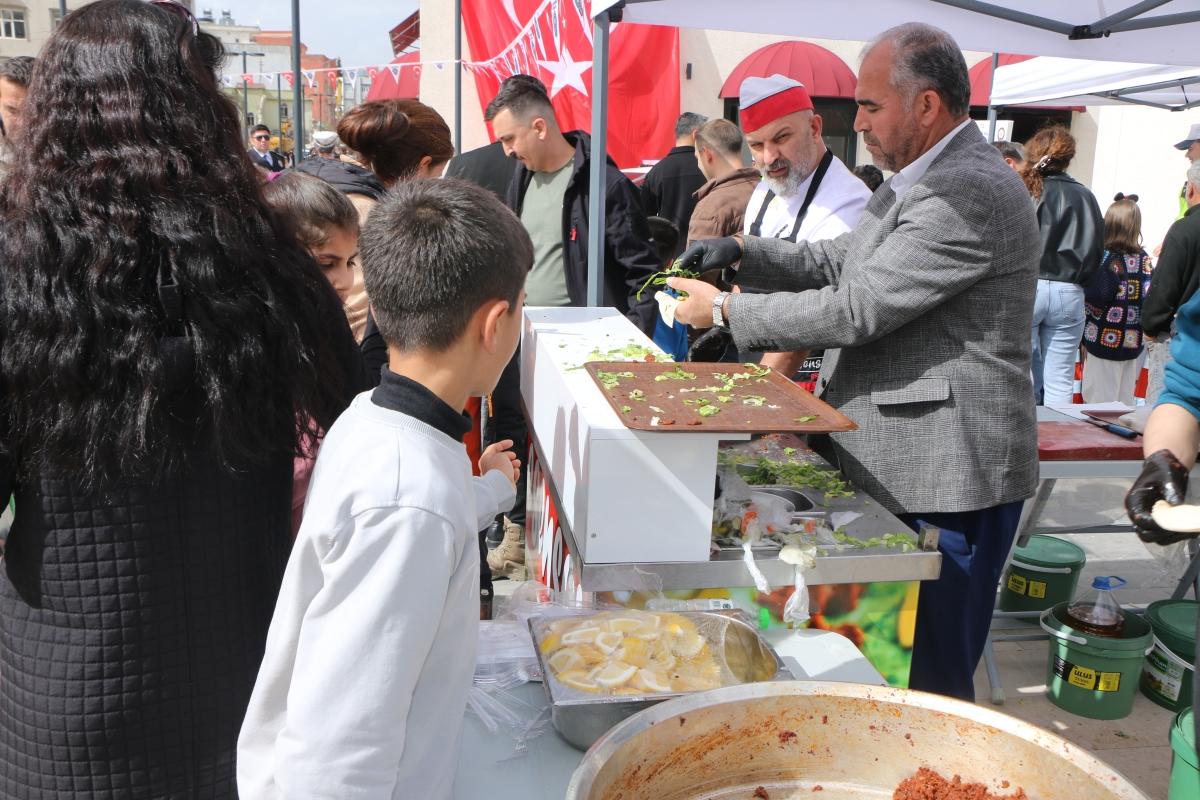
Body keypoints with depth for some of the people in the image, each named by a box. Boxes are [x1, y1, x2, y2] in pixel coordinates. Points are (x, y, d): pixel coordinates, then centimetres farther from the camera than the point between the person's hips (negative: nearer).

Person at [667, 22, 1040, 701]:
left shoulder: (972, 192, -22)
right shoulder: (921, 180, 11)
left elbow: (856, 309, -23)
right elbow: (840, 263, 17)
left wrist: (724, 309, -13)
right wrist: (742, 253, 3)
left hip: (947, 476, -10)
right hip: (897, 464, 10)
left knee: (931, 681, 5)